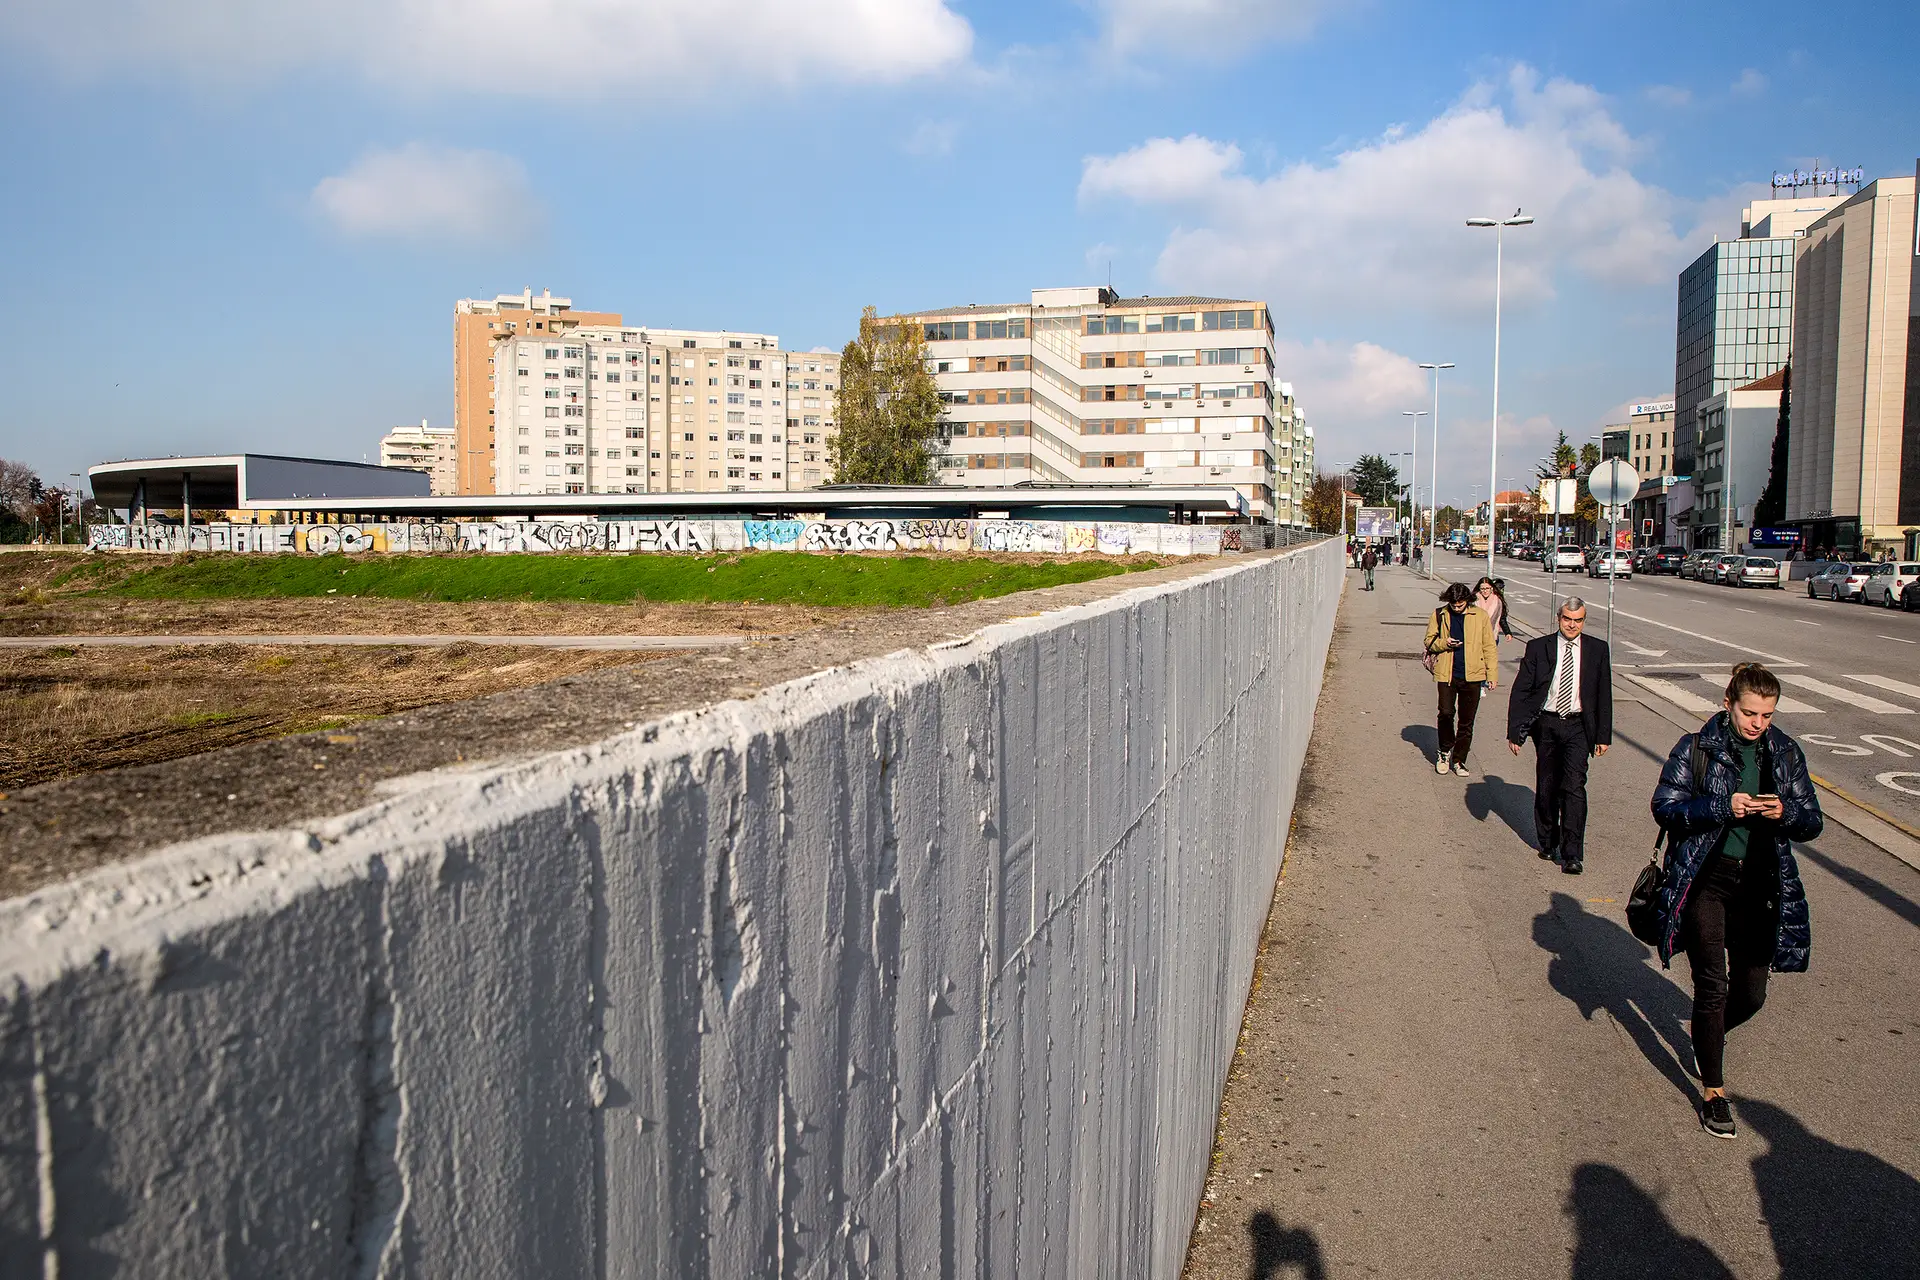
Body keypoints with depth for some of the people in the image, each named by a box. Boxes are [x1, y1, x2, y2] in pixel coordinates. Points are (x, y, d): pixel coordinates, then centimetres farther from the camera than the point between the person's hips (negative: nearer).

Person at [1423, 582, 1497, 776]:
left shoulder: (1480, 616, 2)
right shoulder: (1439, 615, 3)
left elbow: (1488, 646, 6)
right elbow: (1429, 641, 10)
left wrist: (1492, 673, 2)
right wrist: (1444, 643, -11)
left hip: (1472, 675, 0)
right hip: (1447, 674, 0)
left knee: (1466, 721, 5)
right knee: (1446, 713, -5)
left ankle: (1459, 760, 16)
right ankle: (1445, 752, 19)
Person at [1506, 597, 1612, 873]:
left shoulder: (1597, 650, 3)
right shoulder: (1538, 647, -1)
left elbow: (1604, 695, 8)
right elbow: (1520, 691, 0)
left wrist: (1603, 735, 6)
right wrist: (1514, 731, -4)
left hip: (1578, 727, -1)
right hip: (1546, 724, 1)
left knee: (1574, 787, -11)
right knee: (1546, 787, 10)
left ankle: (1572, 854, -9)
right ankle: (1548, 843, 28)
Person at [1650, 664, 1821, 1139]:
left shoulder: (1786, 754, 4)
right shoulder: (1696, 748, -6)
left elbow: (1813, 823, 7)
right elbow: (1665, 806, -11)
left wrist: (1786, 812, -16)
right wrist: (1723, 806, -24)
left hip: (1760, 886, 4)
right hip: (1705, 883, -4)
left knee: (1752, 993, 9)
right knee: (1713, 985, -7)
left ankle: (1707, 1037, 42)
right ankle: (1713, 1091, 7)